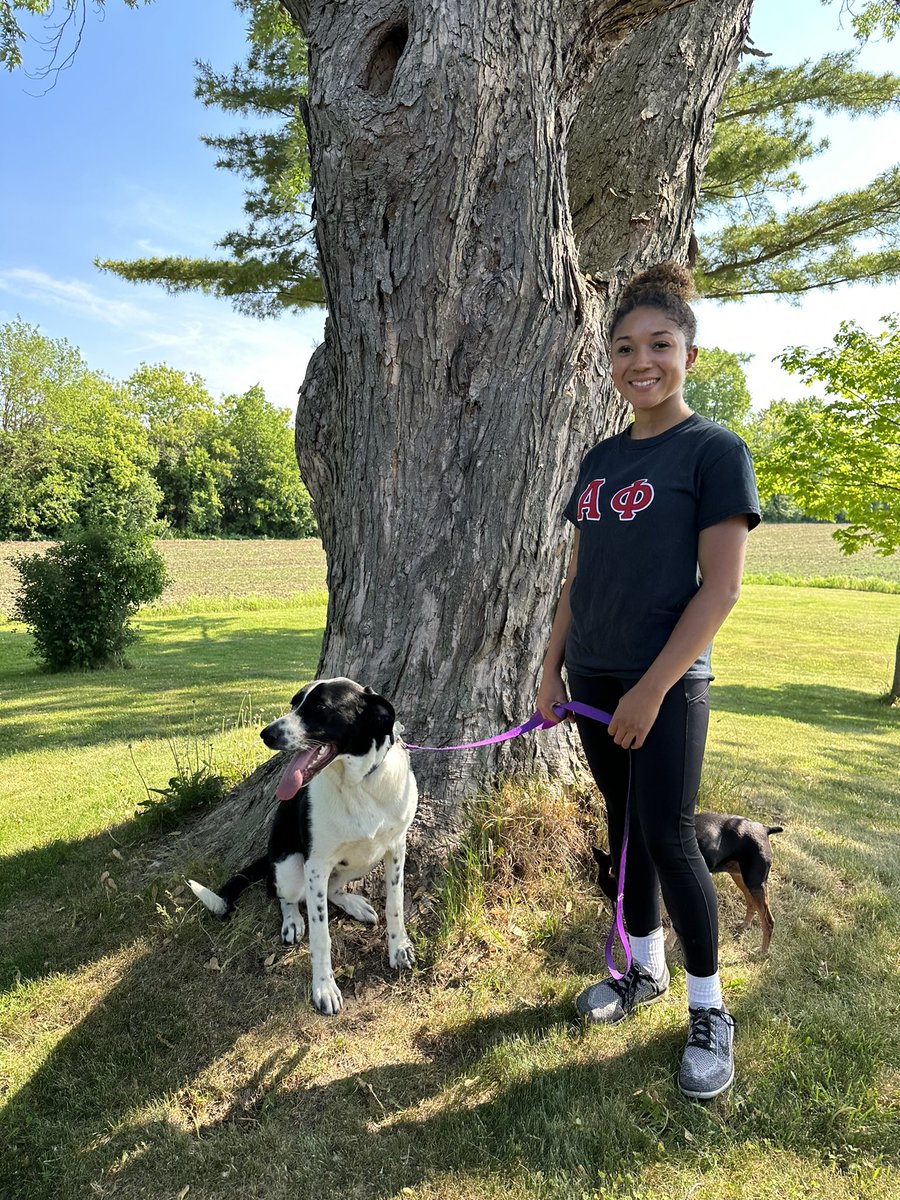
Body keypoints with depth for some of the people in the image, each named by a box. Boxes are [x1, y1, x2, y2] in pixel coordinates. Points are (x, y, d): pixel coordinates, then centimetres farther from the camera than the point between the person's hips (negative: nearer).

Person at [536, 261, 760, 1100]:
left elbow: (720, 588, -14)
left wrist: (652, 690, -17)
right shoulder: (600, 460, 10)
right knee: (623, 827, 15)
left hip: (665, 684, -6)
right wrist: (552, 669, 8)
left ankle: (709, 1009, 20)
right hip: (593, 678, 6)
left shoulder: (714, 451, -8)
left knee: (667, 840, -1)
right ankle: (644, 967, 34)